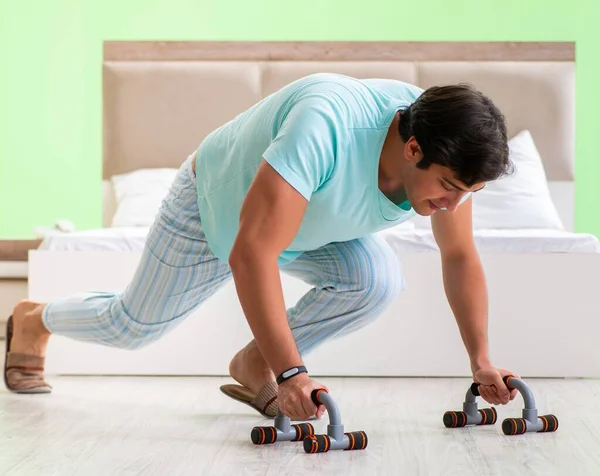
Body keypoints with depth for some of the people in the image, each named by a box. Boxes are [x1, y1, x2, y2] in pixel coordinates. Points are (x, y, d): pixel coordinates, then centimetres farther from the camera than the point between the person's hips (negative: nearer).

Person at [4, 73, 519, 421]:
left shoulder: (446, 154, -26)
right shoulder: (324, 127, -48)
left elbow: (460, 256, -11)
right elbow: (250, 254, -49)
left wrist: (480, 360, -11)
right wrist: (291, 372, -48)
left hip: (313, 219, 5)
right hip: (216, 201, -5)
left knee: (379, 281, -21)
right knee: (132, 326, 9)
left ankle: (255, 366, -1)